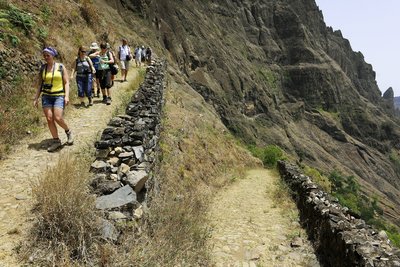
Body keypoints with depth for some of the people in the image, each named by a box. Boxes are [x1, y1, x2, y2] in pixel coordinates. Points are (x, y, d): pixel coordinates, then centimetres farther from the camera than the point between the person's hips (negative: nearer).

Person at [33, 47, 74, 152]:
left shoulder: (61, 67, 0)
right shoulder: (43, 68, 8)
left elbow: (66, 82, -2)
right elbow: (40, 84, 12)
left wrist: (67, 96, -13)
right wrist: (36, 98, 8)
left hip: (59, 96, -3)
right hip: (46, 96, 4)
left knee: (58, 118, -16)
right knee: (49, 119, -1)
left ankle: (68, 132, 13)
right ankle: (56, 141, 11)